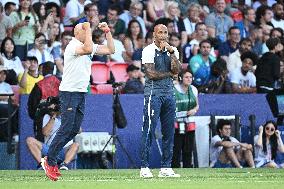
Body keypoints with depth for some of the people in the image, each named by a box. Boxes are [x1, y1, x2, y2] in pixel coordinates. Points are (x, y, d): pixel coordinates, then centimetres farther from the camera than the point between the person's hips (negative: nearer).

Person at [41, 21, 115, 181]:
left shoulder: (90, 45, 13)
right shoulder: (73, 45, -15)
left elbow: (110, 50, 15)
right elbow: (88, 49, -34)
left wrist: (107, 32, 5)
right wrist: (87, 28, -24)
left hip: (81, 93, 9)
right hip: (69, 92, -9)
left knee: (75, 130, 6)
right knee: (66, 129, -11)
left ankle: (50, 158, 13)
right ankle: (49, 162, -4)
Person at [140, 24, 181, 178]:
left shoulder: (172, 50, 13)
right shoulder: (149, 50, -3)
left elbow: (176, 70, -2)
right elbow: (151, 73, -11)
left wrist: (172, 53, -11)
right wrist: (169, 74, -1)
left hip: (169, 93, 6)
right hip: (153, 93, -6)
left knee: (169, 132, 5)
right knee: (149, 130, -9)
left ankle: (166, 167, 9)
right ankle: (144, 167, -7)